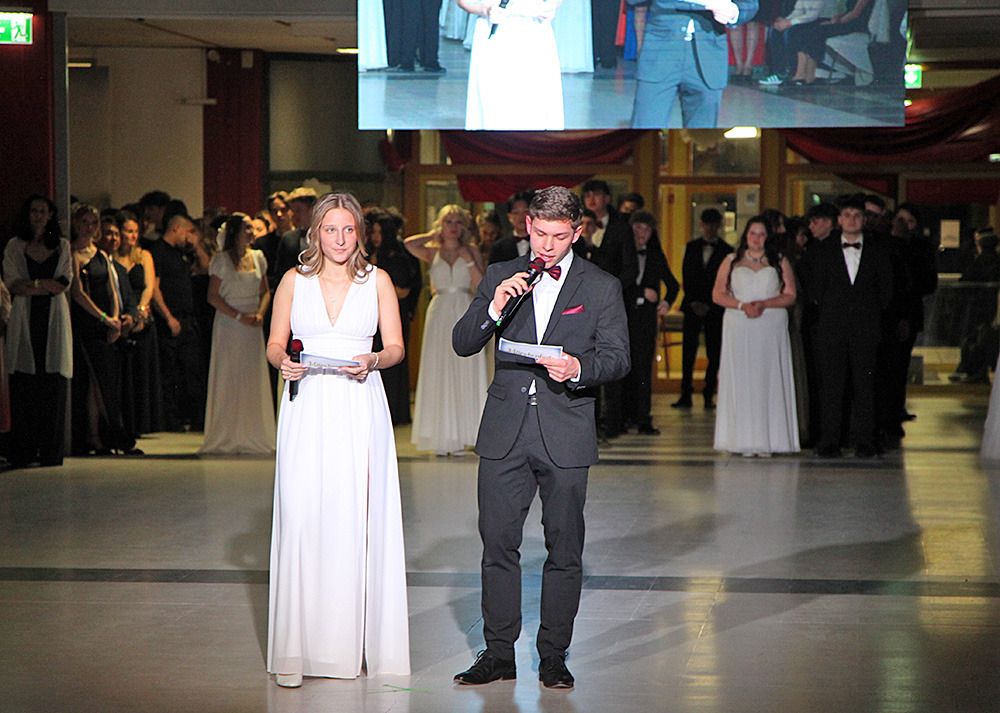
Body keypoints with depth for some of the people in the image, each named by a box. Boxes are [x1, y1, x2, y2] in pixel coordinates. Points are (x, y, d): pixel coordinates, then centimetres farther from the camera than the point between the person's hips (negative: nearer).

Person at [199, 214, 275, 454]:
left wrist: (260, 314, -5)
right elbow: (213, 297, -8)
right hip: (228, 326, -4)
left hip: (252, 328, 4)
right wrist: (239, 316, -14)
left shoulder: (258, 257, 9)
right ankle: (227, 437, 3)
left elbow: (265, 292, 13)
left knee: (254, 381, 4)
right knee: (229, 381, -2)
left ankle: (253, 435, 10)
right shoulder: (222, 259, -5)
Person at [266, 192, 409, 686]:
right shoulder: (295, 280, 9)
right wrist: (283, 363, -9)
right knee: (302, 519, -7)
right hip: (307, 409, 0)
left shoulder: (377, 280, 9)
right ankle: (296, 650, -4)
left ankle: (355, 640, 4)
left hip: (359, 409, 0)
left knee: (357, 519, -4)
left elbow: (396, 347, 9)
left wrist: (373, 360, -12)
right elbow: (275, 343, 12)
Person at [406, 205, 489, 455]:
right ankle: (441, 437, 0)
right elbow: (409, 244, -14)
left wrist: (470, 261, -9)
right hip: (440, 314, 0)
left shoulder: (469, 252, 8)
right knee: (439, 373, -2)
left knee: (465, 373, -1)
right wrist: (433, 236, 1)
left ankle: (460, 436, 4)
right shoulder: (432, 253, 7)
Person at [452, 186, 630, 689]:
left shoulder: (602, 287, 4)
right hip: (505, 434, 2)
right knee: (497, 543, 2)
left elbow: (617, 357, -1)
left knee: (564, 549, 3)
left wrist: (578, 369, -21)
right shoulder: (501, 277, 9)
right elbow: (462, 344, 3)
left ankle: (553, 656, 13)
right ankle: (498, 653, 12)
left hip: (566, 437, -2)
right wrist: (493, 307, -16)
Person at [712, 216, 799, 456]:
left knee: (769, 381, -4)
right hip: (738, 329, 0)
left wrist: (764, 304, -13)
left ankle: (768, 440, -4)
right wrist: (742, 305, -11)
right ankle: (744, 441, -4)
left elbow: (790, 296, 2)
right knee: (741, 381, -4)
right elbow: (718, 294, 4)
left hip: (771, 330, 0)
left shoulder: (780, 262, 9)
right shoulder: (731, 261, 11)